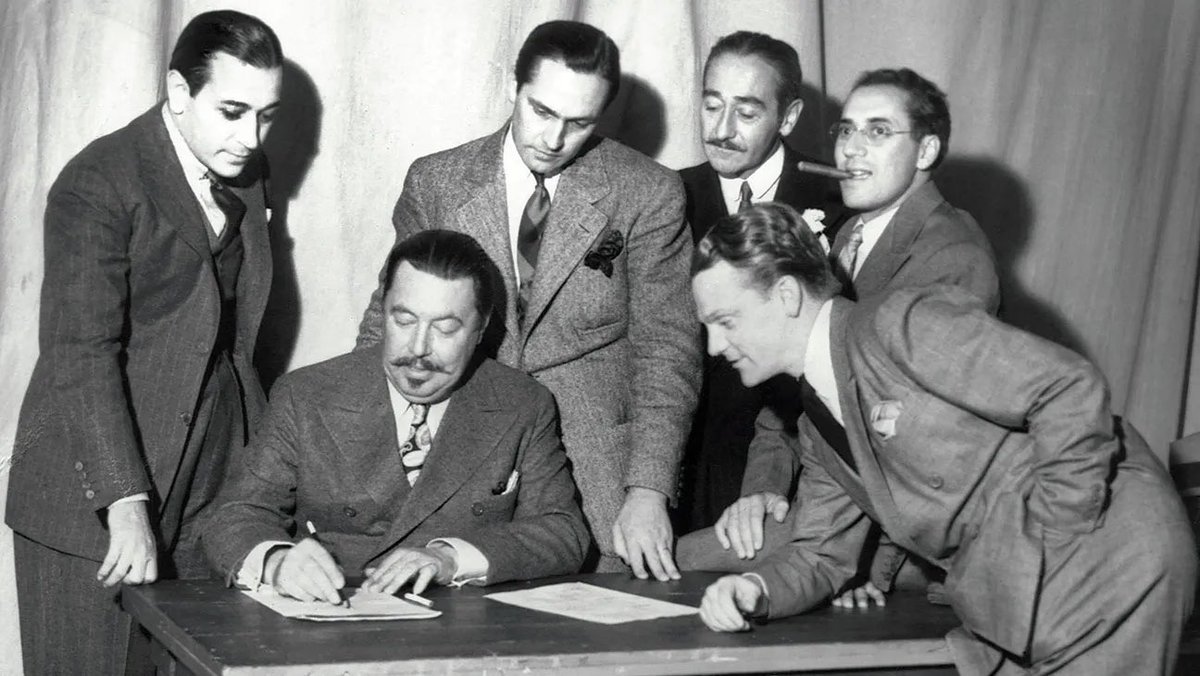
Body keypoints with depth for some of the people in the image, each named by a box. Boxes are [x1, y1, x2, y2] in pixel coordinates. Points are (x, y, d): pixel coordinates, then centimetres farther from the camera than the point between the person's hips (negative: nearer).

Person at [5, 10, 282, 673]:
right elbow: (80, 355, -19)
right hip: (93, 498, -6)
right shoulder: (97, 184, -12)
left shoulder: (245, 177, 11)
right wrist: (126, 505, -26)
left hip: (210, 493, 6)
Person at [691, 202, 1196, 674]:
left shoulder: (904, 325, -15)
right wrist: (755, 590, -5)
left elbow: (1071, 389, -20)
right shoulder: (817, 427, 13)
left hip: (1109, 569, -8)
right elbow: (820, 552, 17)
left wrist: (1052, 535, -17)